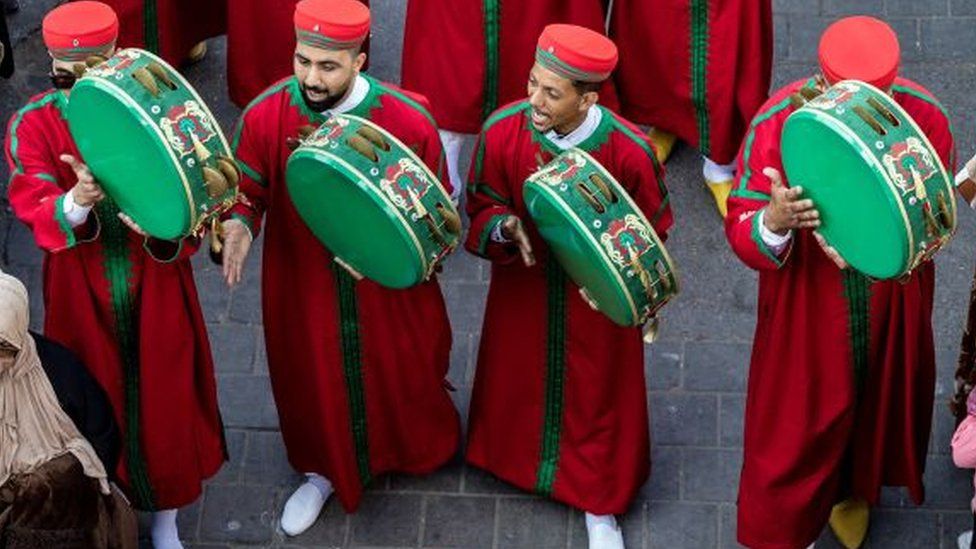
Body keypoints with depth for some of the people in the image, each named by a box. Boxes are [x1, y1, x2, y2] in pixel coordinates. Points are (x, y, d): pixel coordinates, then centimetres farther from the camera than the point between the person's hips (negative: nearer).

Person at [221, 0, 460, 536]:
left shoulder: (408, 120, -22)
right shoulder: (264, 115, -19)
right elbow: (247, 190, -5)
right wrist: (238, 224, -26)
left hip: (389, 287, -1)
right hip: (303, 286, 1)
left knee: (400, 370, 23)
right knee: (313, 382, 21)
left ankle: (419, 452, 55)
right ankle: (323, 469, 50)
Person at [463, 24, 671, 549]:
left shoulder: (629, 151, -29)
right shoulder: (502, 131, -24)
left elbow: (650, 231, -11)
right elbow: (483, 208, -9)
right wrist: (506, 228, -29)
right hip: (523, 287, 2)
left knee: (597, 392, 16)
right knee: (515, 377, 23)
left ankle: (598, 499, 39)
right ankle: (517, 456, 54)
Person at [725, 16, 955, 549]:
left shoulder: (923, 118, -23)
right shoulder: (777, 124, -27)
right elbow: (742, 234, -25)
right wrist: (775, 220, -49)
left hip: (889, 307, 2)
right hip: (806, 309, -2)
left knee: (876, 396, 25)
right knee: (799, 410, 14)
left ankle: (854, 491, 56)